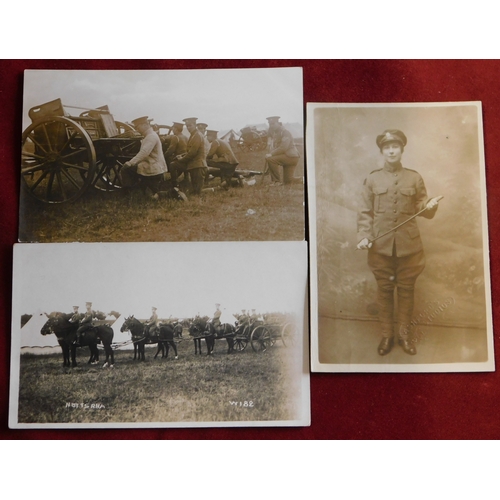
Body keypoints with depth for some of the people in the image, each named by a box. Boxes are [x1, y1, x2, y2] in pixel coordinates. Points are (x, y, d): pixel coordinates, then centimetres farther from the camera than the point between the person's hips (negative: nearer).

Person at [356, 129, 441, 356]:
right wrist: (363, 236, -11)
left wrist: (430, 206, -15)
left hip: (408, 244, 0)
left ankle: (405, 333, 22)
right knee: (384, 290, 8)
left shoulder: (414, 178, 4)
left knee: (406, 290, 9)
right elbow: (365, 212, 2)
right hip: (381, 245, 0)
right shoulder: (372, 179, 3)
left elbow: (421, 208, 7)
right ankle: (386, 335, 20)